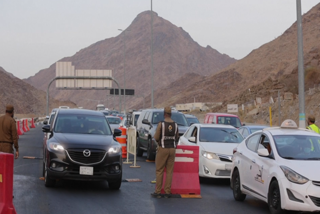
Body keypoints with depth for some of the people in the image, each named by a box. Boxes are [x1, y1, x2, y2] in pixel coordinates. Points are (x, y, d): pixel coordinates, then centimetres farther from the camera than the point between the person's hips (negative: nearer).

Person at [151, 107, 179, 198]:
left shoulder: (161, 124, -12)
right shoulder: (175, 125, 1)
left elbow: (156, 138, -11)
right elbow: (177, 138, 9)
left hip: (163, 149, -4)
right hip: (172, 149, 4)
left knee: (159, 171, 3)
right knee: (169, 171, 7)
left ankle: (157, 192, 1)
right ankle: (167, 192, 6)